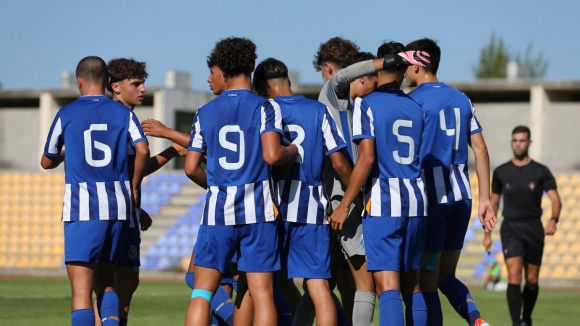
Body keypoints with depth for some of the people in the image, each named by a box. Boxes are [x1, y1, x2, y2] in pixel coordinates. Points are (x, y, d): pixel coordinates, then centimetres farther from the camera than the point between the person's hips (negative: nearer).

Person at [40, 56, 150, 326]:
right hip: (118, 206, 3)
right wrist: (135, 185, 8)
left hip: (82, 206, -3)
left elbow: (47, 162, 12)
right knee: (105, 280, 20)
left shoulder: (66, 114, 3)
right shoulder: (123, 113, 7)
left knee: (81, 289, -6)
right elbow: (142, 150, -7)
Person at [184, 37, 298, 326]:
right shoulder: (264, 108, -2)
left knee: (202, 293, 3)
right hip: (257, 210, -2)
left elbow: (191, 168, 4)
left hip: (217, 212, 2)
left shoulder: (205, 113, 7)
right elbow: (272, 155, -15)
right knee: (261, 293, 1)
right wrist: (293, 151, 6)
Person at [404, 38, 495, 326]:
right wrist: (485, 199, 13)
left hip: (432, 199, -7)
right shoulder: (461, 100, 13)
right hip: (461, 199, 7)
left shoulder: (413, 101, -7)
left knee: (426, 283, 0)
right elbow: (480, 150, 11)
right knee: (446, 277, 16)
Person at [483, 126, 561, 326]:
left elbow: (555, 199, -6)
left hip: (534, 229, 0)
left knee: (532, 280, 7)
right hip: (510, 229, 0)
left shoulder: (541, 172, 0)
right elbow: (493, 203, 14)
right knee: (514, 277, -17)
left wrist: (553, 220, -26)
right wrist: (487, 233, 11)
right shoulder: (501, 172, 5)